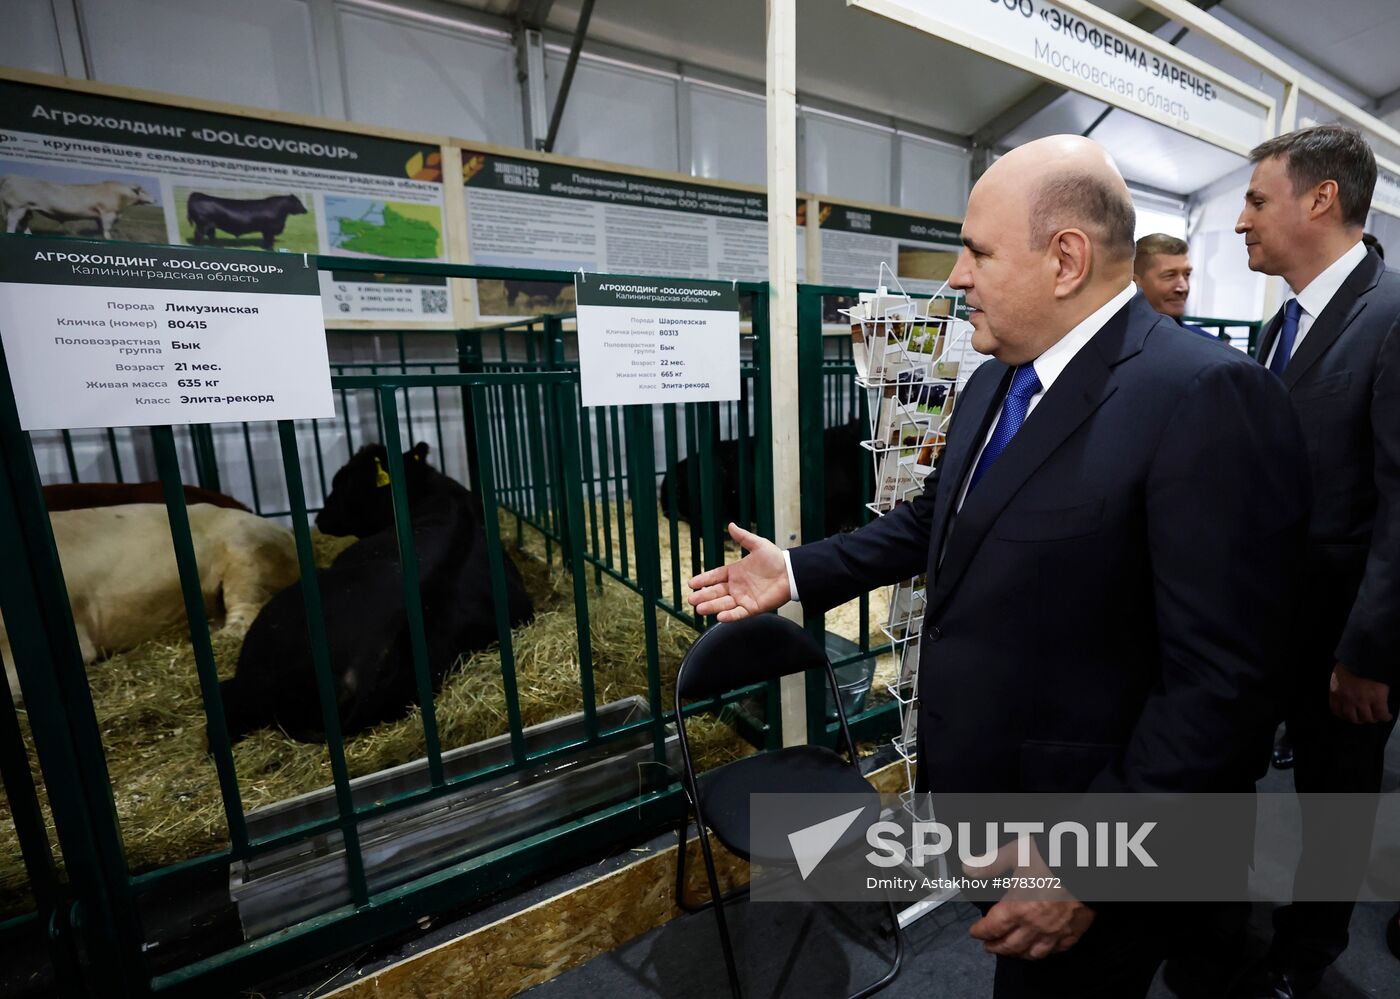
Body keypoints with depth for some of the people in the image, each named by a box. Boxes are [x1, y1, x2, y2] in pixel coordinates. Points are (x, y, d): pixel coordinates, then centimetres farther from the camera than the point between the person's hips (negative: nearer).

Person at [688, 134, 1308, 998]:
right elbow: (934, 519, 10)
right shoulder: (993, 381, 2)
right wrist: (798, 572, 4)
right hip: (974, 783, 8)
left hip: (1084, 830, -7)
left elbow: (1222, 685, -25)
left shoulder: (1207, 399, -24)